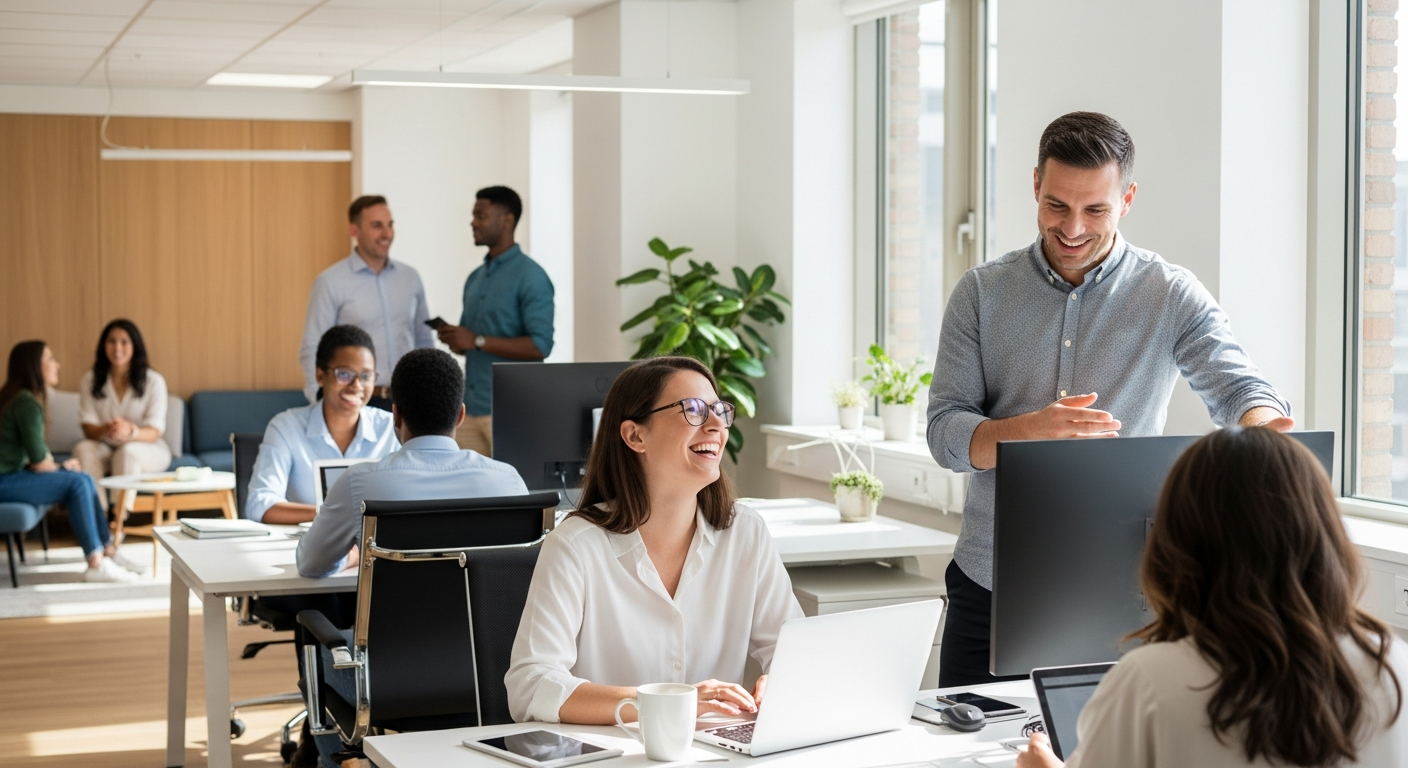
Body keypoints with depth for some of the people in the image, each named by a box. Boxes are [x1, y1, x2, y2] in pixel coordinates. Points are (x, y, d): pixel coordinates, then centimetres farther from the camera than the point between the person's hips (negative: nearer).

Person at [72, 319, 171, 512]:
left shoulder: (153, 381, -6)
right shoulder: (91, 380, 1)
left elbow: (154, 432, -13)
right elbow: (88, 428, -7)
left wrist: (130, 431, -37)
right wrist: (106, 430, -32)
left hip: (147, 449, -2)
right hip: (105, 447, 2)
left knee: (127, 452, -35)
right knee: (83, 449, -30)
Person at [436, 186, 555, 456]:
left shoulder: (530, 277, -8)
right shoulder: (475, 278, 16)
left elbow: (540, 346, -16)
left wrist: (477, 341, -18)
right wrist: (455, 339, 1)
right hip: (470, 408, 7)